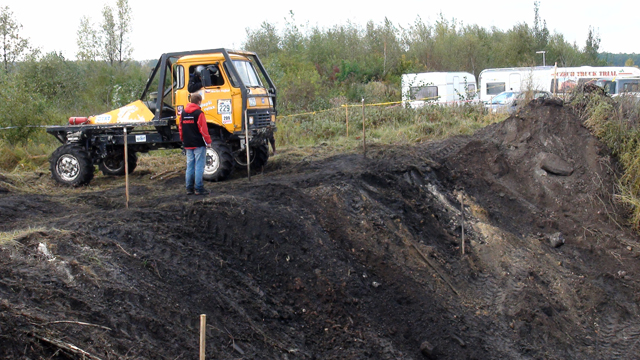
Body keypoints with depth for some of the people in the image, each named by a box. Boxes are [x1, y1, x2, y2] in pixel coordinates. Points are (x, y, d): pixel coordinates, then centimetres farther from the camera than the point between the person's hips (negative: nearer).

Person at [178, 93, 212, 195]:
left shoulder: (183, 113, 9)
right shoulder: (199, 113, -11)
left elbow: (180, 128, 16)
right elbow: (203, 129, -13)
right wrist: (208, 142, -4)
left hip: (188, 145, 6)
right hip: (199, 144, -6)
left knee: (190, 166, 10)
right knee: (199, 166, -4)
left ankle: (189, 188, 10)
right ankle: (199, 189, -5)